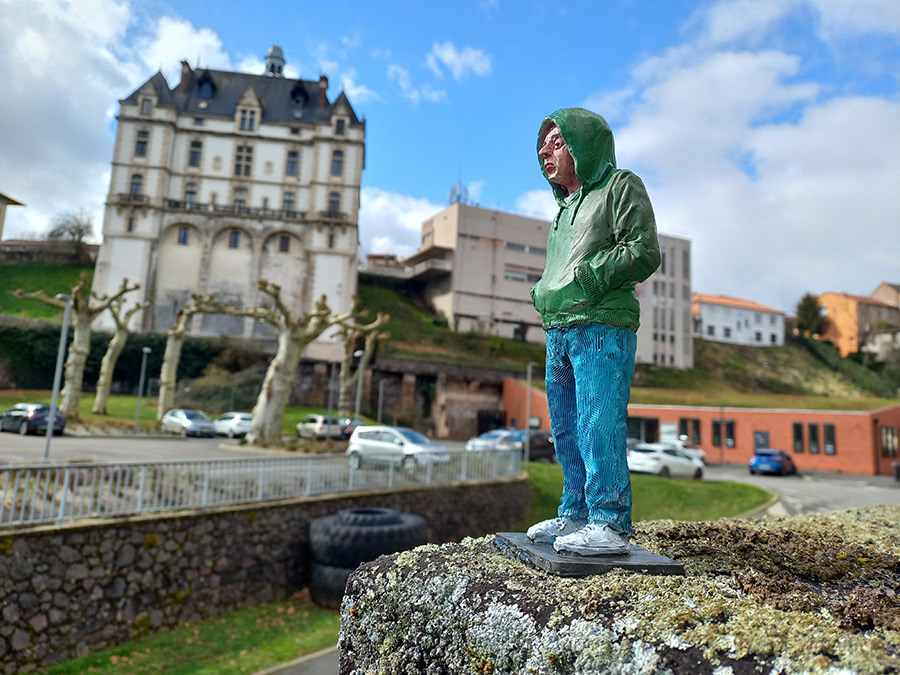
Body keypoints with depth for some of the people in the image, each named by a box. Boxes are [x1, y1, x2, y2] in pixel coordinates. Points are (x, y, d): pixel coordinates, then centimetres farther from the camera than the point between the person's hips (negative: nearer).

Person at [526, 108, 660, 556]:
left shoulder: (621, 186, 4)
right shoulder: (565, 206, 27)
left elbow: (645, 253, -8)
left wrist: (585, 277, -14)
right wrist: (541, 293, 10)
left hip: (603, 326, -8)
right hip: (559, 330, 8)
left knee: (598, 425, -11)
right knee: (566, 429, 9)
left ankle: (610, 524, -3)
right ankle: (575, 515, 19)